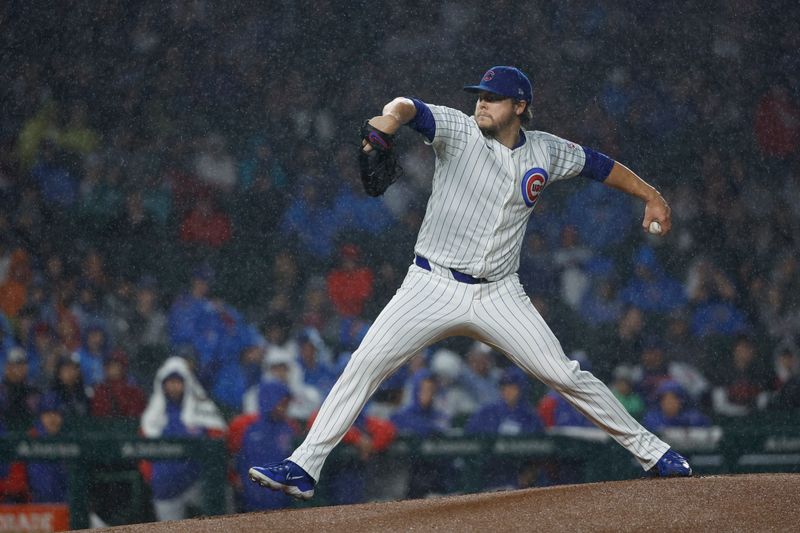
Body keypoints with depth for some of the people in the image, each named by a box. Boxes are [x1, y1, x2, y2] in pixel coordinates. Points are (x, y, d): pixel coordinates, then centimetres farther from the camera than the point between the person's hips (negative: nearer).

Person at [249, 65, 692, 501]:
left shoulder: (545, 152, 4)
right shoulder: (459, 131, -6)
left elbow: (598, 164, 21)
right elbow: (411, 108, -25)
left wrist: (652, 198, 21)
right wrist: (391, 117, -48)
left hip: (499, 295, 2)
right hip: (433, 286, -2)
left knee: (564, 374, -1)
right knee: (364, 364, -14)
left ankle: (649, 451, 14)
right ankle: (303, 467, -11)